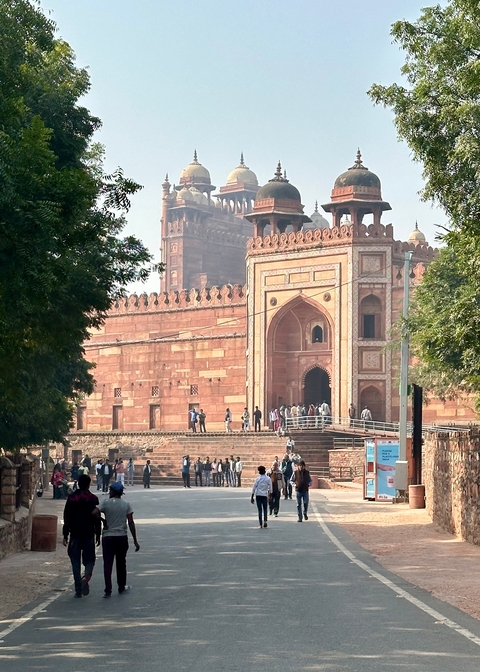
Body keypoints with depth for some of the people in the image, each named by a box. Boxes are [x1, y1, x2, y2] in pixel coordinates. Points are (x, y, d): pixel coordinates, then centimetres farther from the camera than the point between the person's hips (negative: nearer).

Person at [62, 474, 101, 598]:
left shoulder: (71, 498, 1)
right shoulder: (93, 499, -2)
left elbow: (67, 518, 1)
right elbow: (97, 519, 0)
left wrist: (65, 535, 5)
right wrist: (98, 535, 8)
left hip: (75, 535, 1)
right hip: (89, 535, -1)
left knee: (75, 562, 7)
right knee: (89, 560, 10)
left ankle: (78, 590, 5)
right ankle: (86, 578, -19)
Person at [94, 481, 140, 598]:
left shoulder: (105, 502, -5)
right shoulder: (126, 504, 1)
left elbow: (94, 513, -21)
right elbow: (131, 523, -2)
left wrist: (103, 521, -3)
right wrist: (135, 541, 2)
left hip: (108, 537, -2)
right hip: (122, 537, 2)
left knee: (107, 564, 1)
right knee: (121, 563, 16)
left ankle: (108, 591, -3)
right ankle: (122, 587, 27)